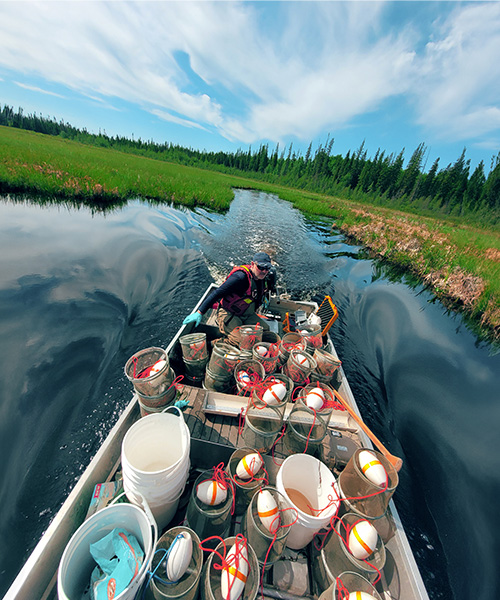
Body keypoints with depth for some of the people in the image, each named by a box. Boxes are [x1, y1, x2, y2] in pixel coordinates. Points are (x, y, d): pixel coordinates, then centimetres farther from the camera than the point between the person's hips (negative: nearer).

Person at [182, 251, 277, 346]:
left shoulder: (262, 277, -3)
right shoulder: (240, 277, -26)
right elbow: (217, 293, -27)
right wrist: (199, 313, -30)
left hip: (247, 315, 8)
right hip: (229, 314, -7)